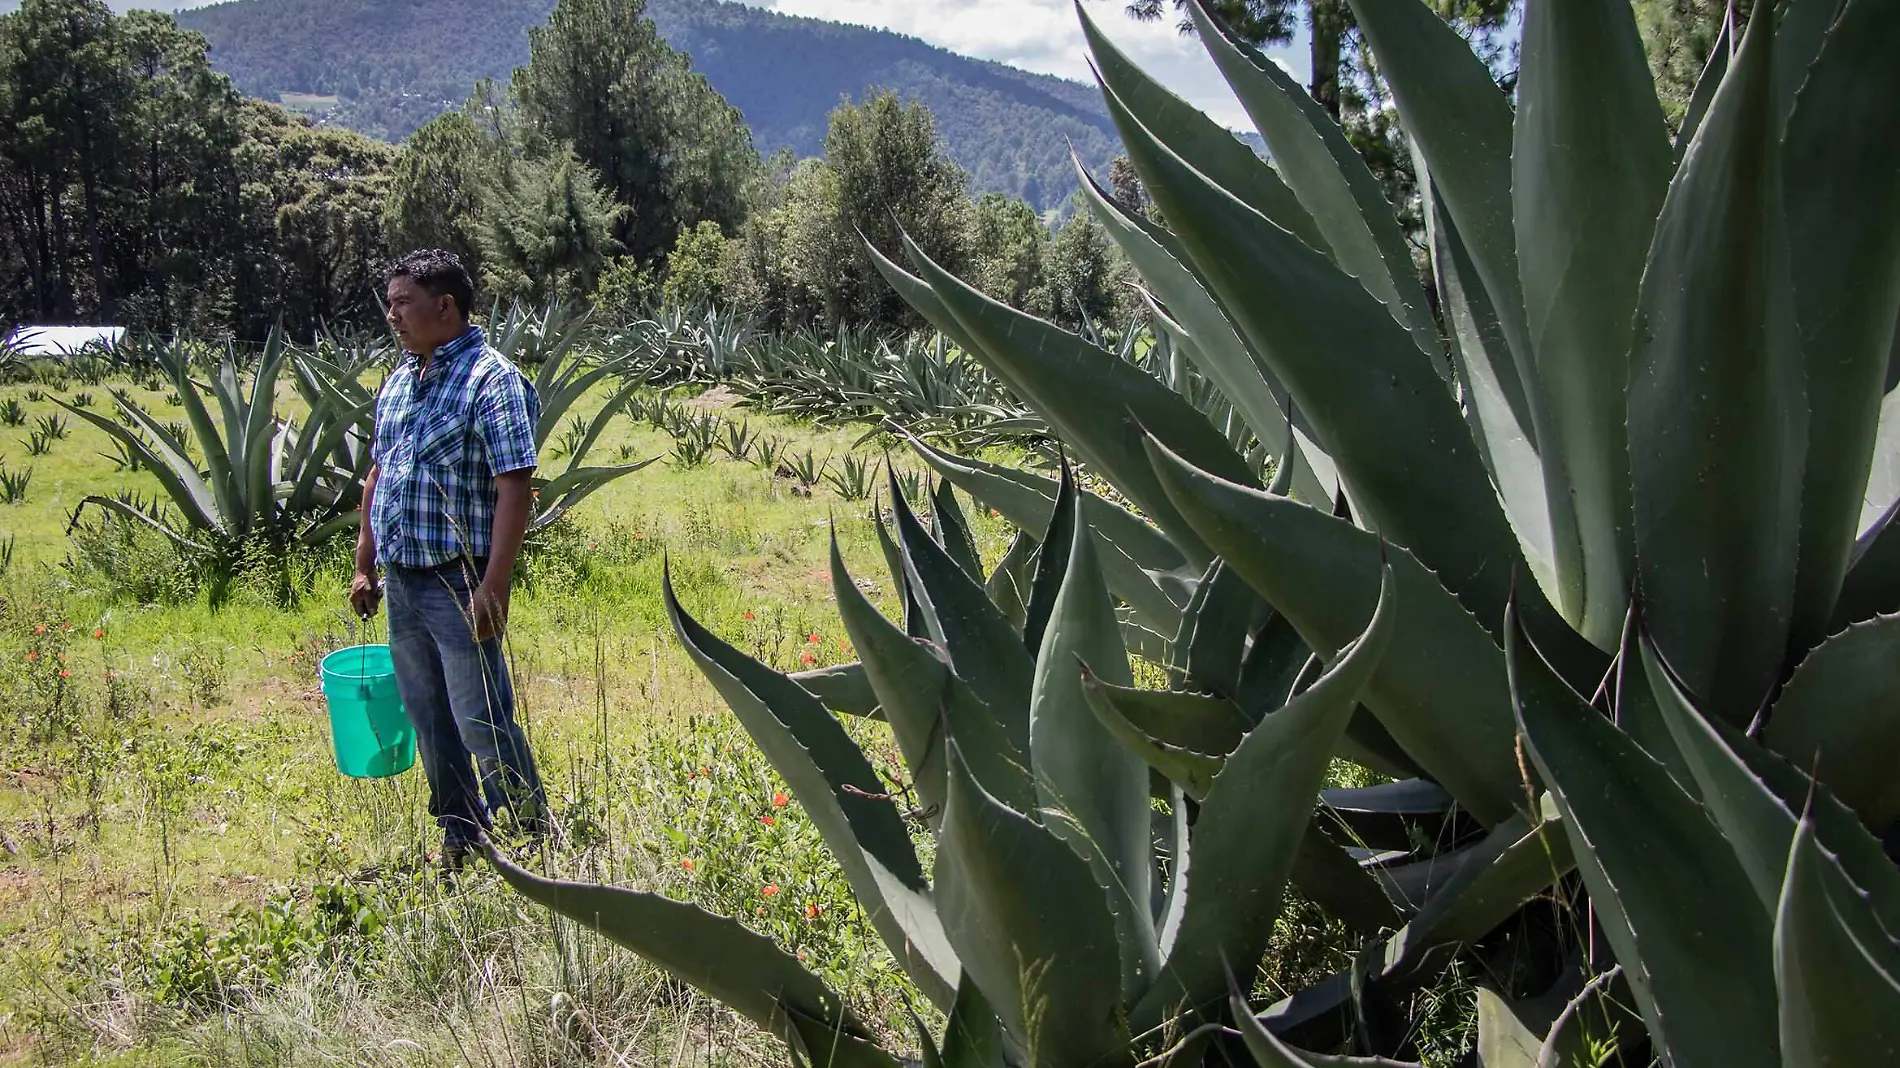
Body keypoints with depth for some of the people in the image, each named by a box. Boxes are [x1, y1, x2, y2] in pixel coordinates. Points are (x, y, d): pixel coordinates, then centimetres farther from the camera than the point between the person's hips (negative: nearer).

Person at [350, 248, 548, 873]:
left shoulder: (490, 379, -13)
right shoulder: (399, 381, 13)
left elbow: (515, 484, -19)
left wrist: (493, 584, -23)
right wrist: (364, 566, 18)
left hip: (459, 582, -8)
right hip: (401, 581, 8)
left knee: (483, 721, -3)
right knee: (429, 721, 15)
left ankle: (532, 840, 13)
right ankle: (460, 840, 29)